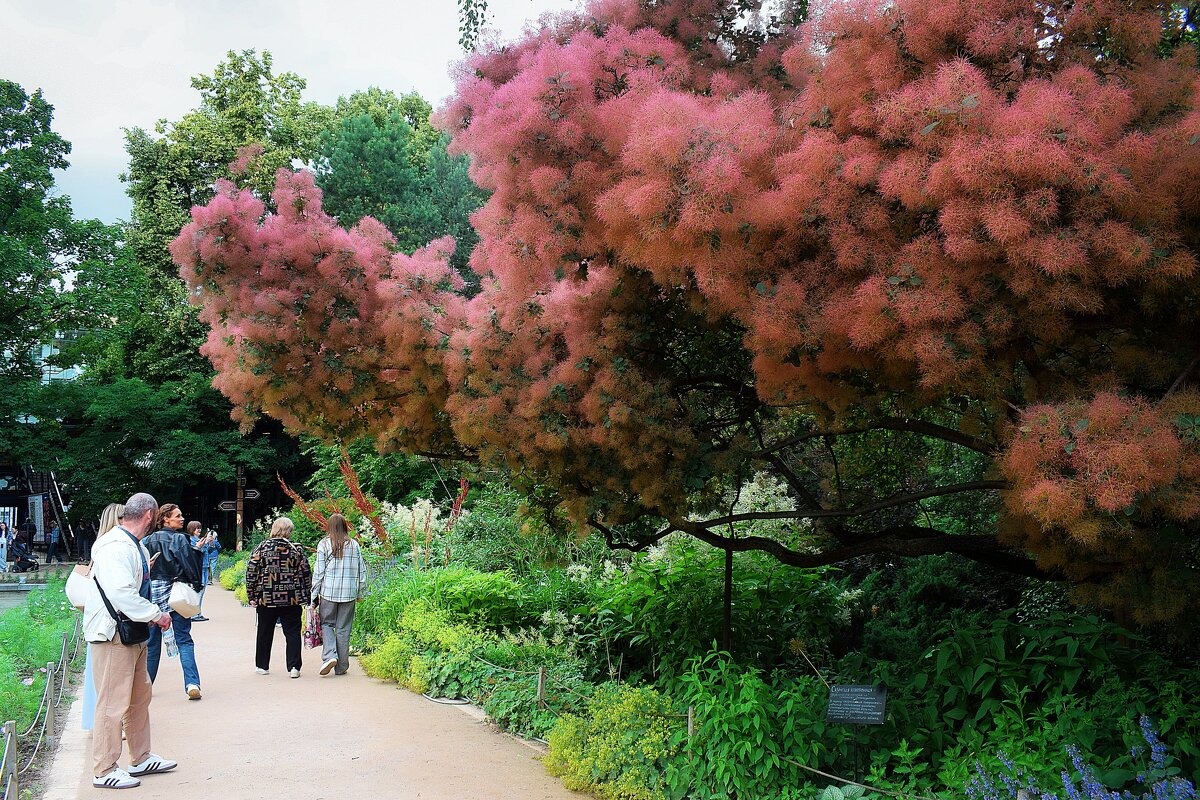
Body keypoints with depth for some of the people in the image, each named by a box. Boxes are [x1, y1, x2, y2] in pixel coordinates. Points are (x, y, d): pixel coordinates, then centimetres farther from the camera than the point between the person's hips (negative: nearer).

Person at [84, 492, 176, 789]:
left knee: (140, 695, 18)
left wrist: (153, 614, 12)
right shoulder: (115, 547, -20)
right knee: (113, 703, -3)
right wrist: (157, 615, -21)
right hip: (112, 634, -11)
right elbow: (120, 592, -30)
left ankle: (141, 759, 31)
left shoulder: (135, 546, 13)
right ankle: (104, 771, 9)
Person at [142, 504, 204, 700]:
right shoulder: (180, 539, -7)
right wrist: (196, 587, 1)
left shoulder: (149, 540, 5)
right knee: (184, 640, -1)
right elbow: (190, 566, -10)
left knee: (152, 641, 14)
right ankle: (192, 683, -11)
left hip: (153, 593, 3)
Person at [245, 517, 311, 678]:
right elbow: (306, 573, 0)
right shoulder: (296, 550, -3)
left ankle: (262, 666, 23)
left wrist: (251, 595, 5)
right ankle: (294, 667, 0)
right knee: (292, 632, 5)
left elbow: (251, 573, -2)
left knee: (265, 633, 14)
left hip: (266, 599, 1)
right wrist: (305, 596, 9)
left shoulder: (261, 548, -3)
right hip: (292, 600, 0)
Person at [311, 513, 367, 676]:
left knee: (326, 624, 12)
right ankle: (341, 666, 11)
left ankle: (329, 655, -10)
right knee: (343, 629, 7)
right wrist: (360, 593, 18)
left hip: (328, 591, -2)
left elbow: (318, 572, -3)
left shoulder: (324, 544, -3)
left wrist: (314, 594, 3)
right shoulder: (354, 544, 5)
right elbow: (361, 570, 8)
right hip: (349, 593, 2)